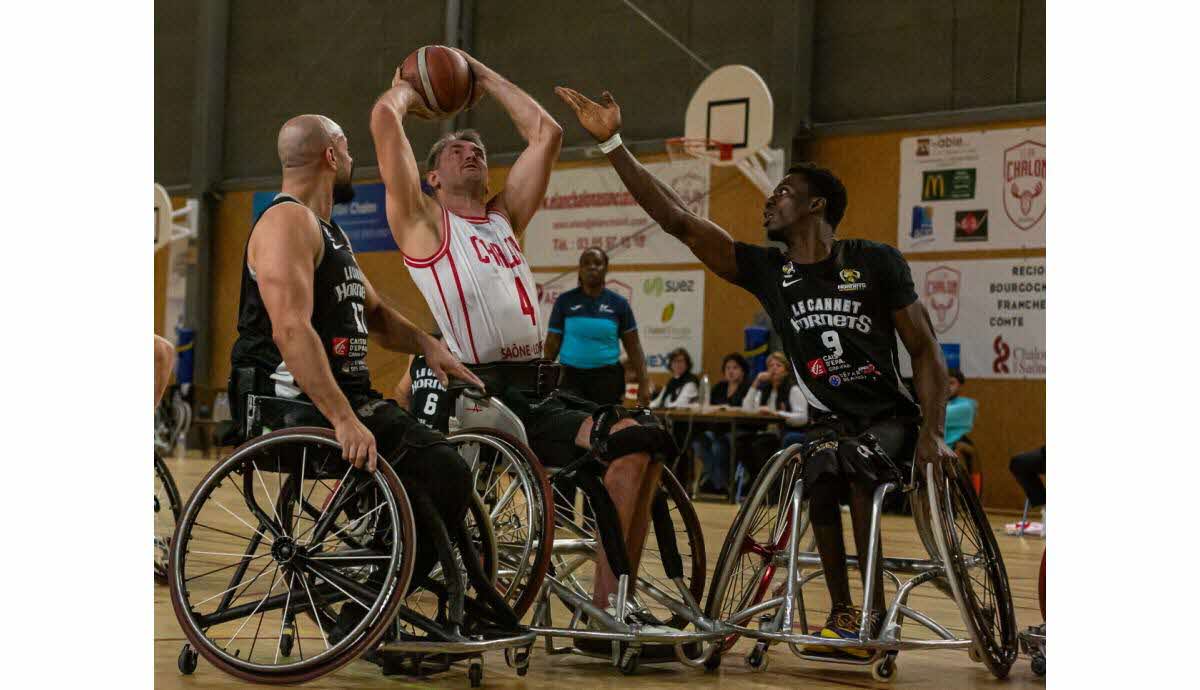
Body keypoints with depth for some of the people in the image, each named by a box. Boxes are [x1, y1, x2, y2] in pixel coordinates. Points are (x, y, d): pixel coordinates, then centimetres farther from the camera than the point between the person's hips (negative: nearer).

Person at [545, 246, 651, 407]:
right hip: (570, 375, -1)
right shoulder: (565, 301, 5)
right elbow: (552, 344, 5)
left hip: (607, 377, 1)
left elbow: (633, 346, 5)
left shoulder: (618, 303, 6)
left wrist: (643, 383, -2)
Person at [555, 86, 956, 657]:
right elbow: (677, 219, -9)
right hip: (829, 417, 2)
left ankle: (875, 608, -24)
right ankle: (842, 611, -14)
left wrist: (932, 432, -17)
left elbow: (924, 351, -5)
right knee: (820, 480, -30)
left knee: (856, 461, -33)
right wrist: (611, 143, -15)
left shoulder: (877, 262, -9)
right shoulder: (765, 270, -2)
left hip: (891, 415, -2)